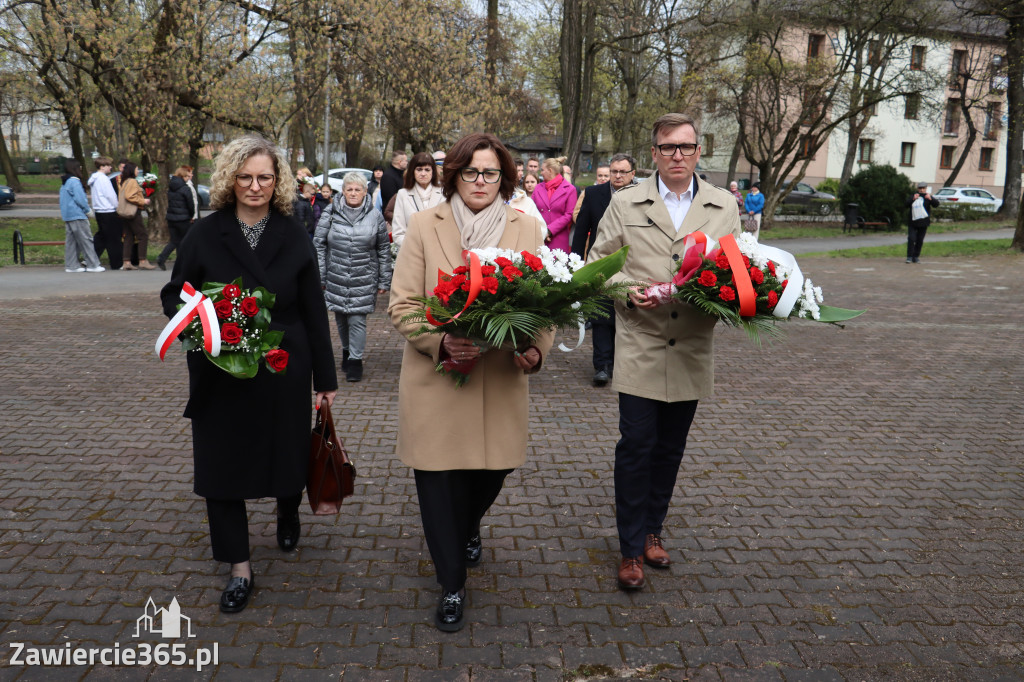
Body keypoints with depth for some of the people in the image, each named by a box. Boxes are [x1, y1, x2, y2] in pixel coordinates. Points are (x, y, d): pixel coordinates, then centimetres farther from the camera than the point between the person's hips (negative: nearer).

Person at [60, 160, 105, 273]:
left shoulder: (64, 183, 17)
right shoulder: (74, 181, -14)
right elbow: (80, 199, -19)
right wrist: (87, 210, -5)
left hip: (67, 216, 10)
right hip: (77, 216, -10)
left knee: (71, 241, 10)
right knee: (86, 239, -6)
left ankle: (71, 265, 11)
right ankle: (93, 265, -6)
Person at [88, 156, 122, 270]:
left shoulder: (93, 179, 14)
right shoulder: (103, 178, -14)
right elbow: (111, 195, -16)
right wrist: (117, 207, -3)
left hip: (98, 211, 9)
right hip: (109, 211, -9)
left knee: (100, 237, 15)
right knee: (114, 239, -1)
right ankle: (116, 264, 4)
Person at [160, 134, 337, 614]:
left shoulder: (294, 238, 0)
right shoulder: (204, 235, -1)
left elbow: (314, 312, 1)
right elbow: (173, 294, 5)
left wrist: (325, 378, 1)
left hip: (284, 372, 0)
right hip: (220, 376, 0)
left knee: (288, 454, 12)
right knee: (221, 465, 3)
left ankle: (288, 515, 48)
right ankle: (239, 569, 19)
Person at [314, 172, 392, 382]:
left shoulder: (375, 216, 1)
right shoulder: (331, 214, 1)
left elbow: (384, 250, 6)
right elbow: (319, 245, 4)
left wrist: (384, 281, 5)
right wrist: (319, 277, 0)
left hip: (363, 280, -2)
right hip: (336, 278, 2)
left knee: (357, 320, -6)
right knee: (341, 318, 14)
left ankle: (355, 361, 5)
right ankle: (346, 351, 36)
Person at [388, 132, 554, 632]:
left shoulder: (527, 229, 4)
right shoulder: (424, 225, -1)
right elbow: (402, 305, -4)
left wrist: (537, 351, -15)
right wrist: (441, 342, -21)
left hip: (501, 382, 2)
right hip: (435, 381, -2)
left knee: (492, 469, 14)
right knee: (439, 483, 3)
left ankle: (469, 529, 51)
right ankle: (452, 586, 24)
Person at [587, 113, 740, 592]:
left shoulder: (724, 207, 7)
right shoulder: (625, 204, 3)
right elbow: (598, 263, 4)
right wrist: (630, 292, -14)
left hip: (691, 351, 2)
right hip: (639, 348, -2)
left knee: (670, 450, 13)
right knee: (636, 448, -2)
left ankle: (652, 531, 31)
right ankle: (631, 549, 12)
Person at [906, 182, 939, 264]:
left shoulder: (927, 197, 2)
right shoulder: (914, 195, 9)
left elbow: (936, 204, -13)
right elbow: (907, 205, -2)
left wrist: (930, 199, -32)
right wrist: (913, 199, -18)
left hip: (923, 223, -1)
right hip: (912, 222, 1)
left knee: (920, 240, 5)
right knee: (911, 239, -10)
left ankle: (916, 257, 16)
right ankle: (909, 257, -6)